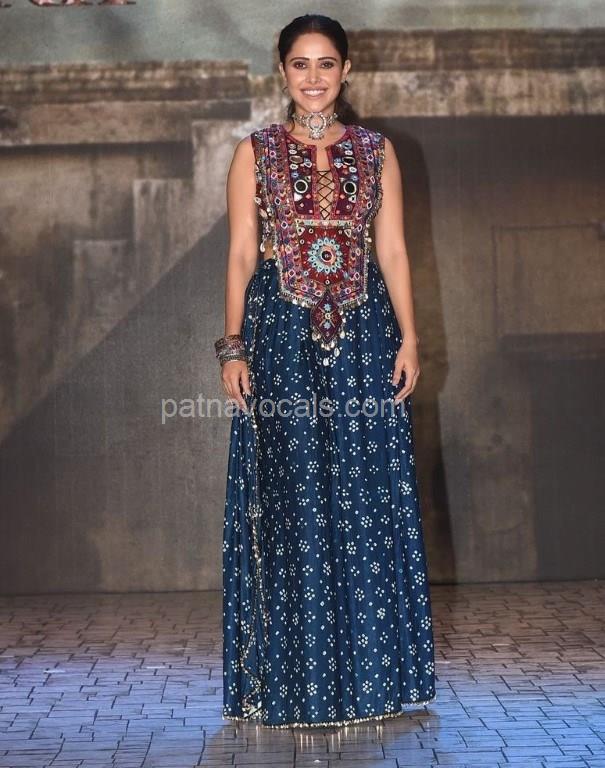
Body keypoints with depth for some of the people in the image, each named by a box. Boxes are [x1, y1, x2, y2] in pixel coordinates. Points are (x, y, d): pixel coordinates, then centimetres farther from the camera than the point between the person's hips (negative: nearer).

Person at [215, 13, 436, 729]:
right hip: (280, 334, -1)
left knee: (366, 499, 1)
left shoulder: (376, 151, 11)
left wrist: (409, 339, -2)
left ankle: (369, 671, 12)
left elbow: (393, 252, 8)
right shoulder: (255, 152, 8)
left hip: (364, 333, 2)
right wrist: (233, 346, -6)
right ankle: (293, 679, 8)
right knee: (288, 503, -1)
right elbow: (240, 254, 3)